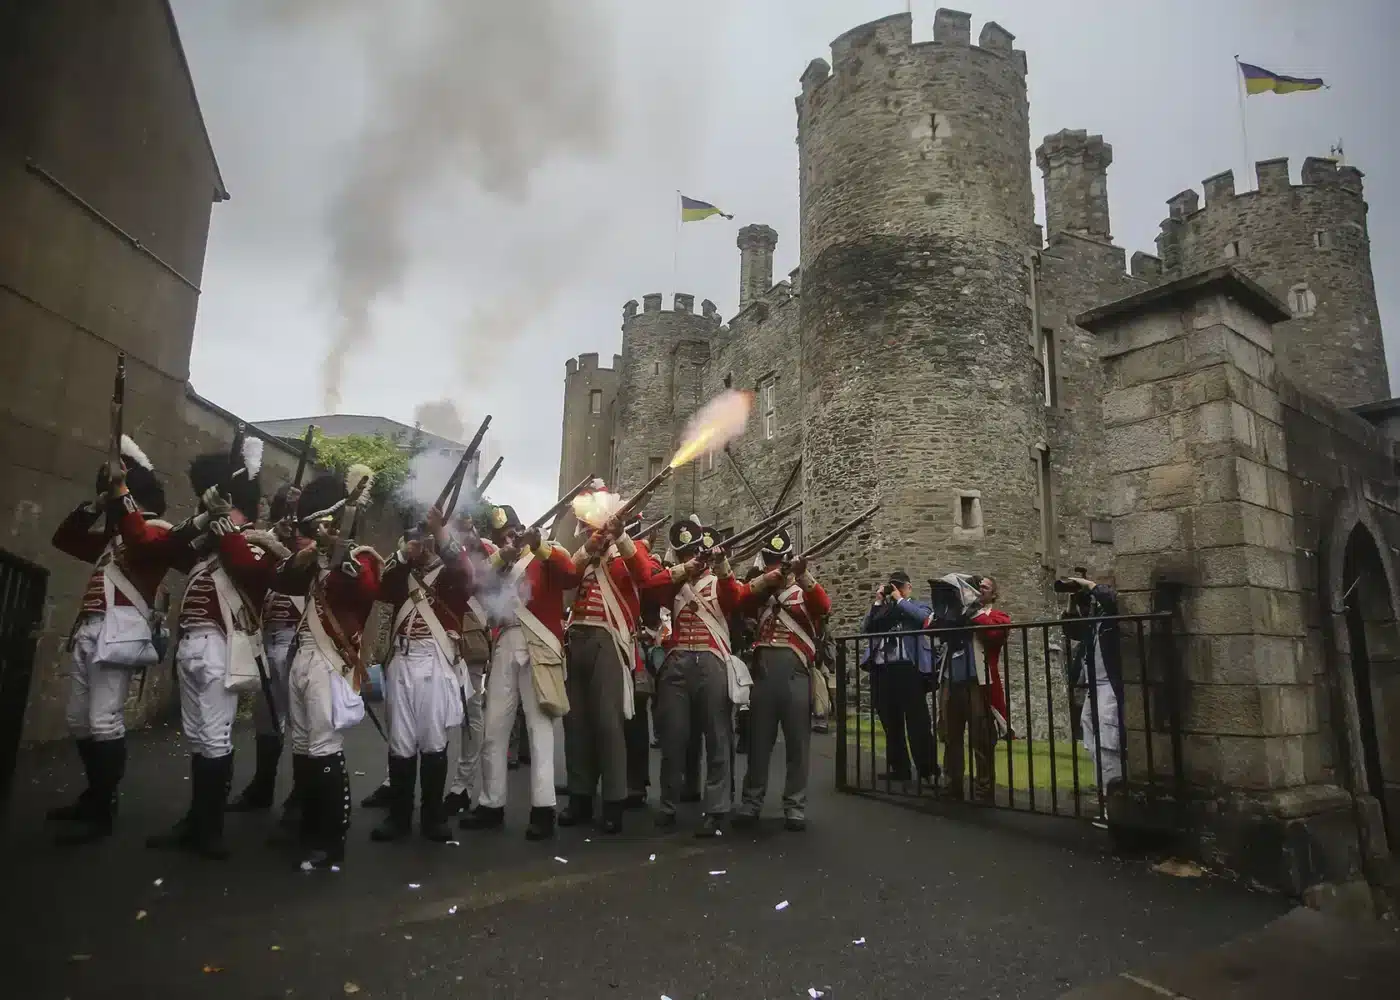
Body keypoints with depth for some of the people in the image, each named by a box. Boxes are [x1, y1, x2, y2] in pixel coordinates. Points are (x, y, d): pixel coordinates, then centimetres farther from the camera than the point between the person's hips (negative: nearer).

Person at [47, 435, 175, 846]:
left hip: (119, 630, -9)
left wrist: (120, 492, -18)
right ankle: (93, 795, 28)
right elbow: (64, 539, 26)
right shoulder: (112, 537, 25)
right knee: (79, 719, 14)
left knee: (104, 721, -10)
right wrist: (97, 503, 13)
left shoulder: (159, 532, -1)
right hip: (88, 630, 9)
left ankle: (103, 812, -3)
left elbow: (141, 542, -23)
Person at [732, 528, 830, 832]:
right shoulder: (760, 591, 17)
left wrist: (804, 575, -24)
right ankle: (752, 801, 17)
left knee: (797, 738, 2)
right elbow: (739, 600, -4)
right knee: (759, 737, 8)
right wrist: (767, 580, -17)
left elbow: (824, 607, -10)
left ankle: (795, 805, 11)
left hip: (796, 668, -1)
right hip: (763, 667, 2)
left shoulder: (805, 591, 12)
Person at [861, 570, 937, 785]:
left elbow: (923, 617, -12)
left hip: (908, 668, -4)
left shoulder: (918, 606, 11)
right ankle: (899, 768, 19)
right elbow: (866, 629, 7)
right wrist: (877, 603, 5)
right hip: (881, 669, 5)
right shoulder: (882, 609, 20)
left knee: (917, 721, -4)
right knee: (890, 722, 10)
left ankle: (927, 769, 3)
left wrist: (899, 599, -3)